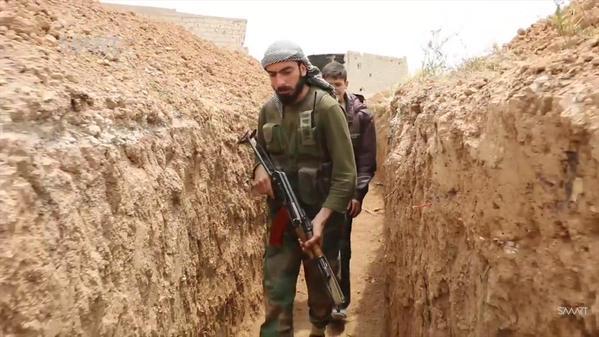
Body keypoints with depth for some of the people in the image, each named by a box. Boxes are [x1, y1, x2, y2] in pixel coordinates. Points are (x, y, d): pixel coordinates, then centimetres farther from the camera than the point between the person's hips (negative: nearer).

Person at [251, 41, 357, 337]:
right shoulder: (268, 110, 0)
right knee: (276, 291, 1)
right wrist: (259, 169, -11)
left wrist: (321, 218, -28)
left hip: (321, 214, -3)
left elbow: (345, 174, -18)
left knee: (321, 286, 18)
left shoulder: (327, 108, -16)